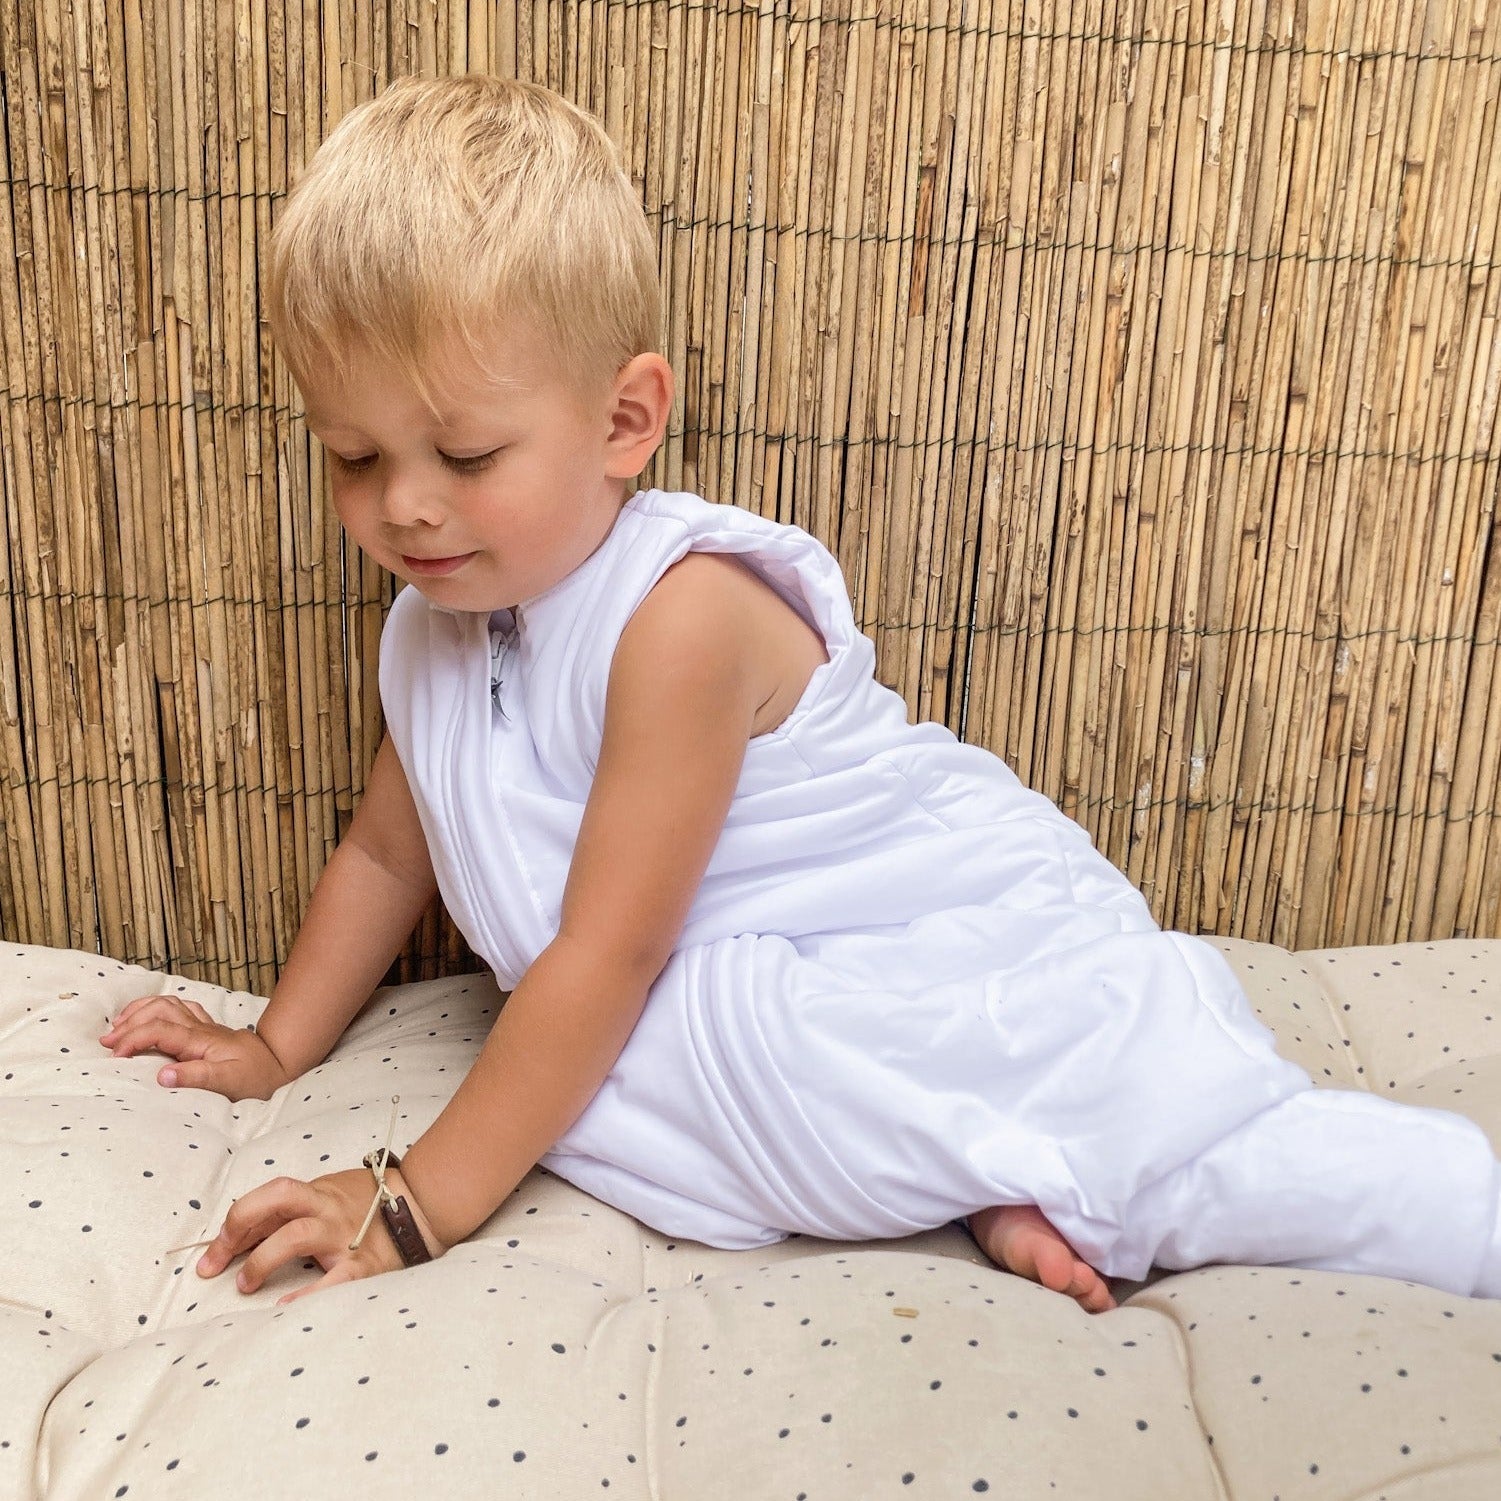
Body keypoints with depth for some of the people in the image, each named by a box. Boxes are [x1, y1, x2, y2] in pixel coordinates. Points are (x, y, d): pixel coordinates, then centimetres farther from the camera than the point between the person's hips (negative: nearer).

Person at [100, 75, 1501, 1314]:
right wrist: (275, 1045, 21)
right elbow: (387, 848, 18)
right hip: (759, 990, 8)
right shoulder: (432, 623, 3)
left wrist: (423, 1198, -17)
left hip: (964, 945, -7)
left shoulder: (681, 612, -25)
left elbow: (606, 955, -23)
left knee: (1188, 1158, -17)